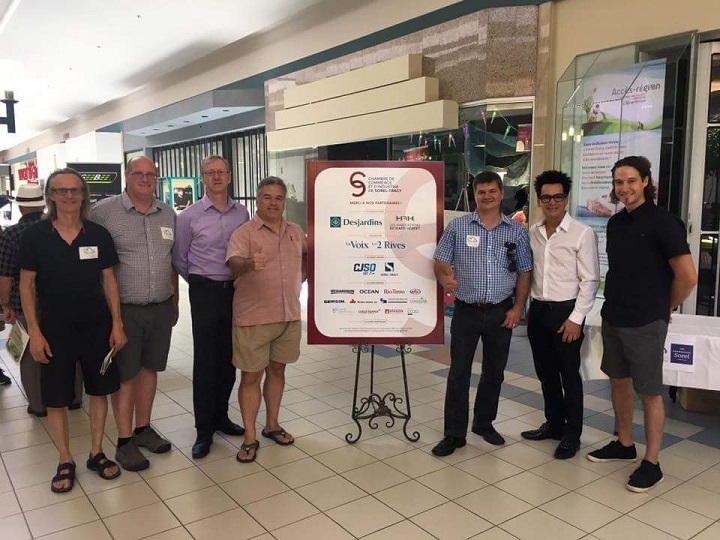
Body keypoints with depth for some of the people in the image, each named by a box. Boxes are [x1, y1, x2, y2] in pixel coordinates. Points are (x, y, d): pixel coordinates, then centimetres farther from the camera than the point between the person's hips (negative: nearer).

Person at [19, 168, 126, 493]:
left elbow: (108, 280, 4)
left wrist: (117, 324, 0)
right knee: (55, 399, 7)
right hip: (54, 331, -1)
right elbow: (26, 285, -2)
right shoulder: (35, 236, -5)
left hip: (97, 328, 2)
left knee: (99, 391, 11)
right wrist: (34, 332, -7)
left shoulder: (98, 235, -1)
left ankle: (96, 454, 28)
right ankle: (65, 462, 25)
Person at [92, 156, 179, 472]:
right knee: (124, 375, 5)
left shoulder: (168, 215, 9)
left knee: (149, 369, 15)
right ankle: (124, 441, 17)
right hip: (124, 310, -4)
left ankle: (143, 429, 30)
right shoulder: (104, 212, -7)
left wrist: (174, 302, 16)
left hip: (161, 309, 5)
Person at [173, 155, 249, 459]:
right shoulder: (189, 216, -4)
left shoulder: (242, 213, 4)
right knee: (205, 362, 0)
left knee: (229, 359, 12)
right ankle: (204, 430, 12)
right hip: (205, 292, -3)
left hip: (235, 290, 3)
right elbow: (179, 259, 5)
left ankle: (221, 417, 28)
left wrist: (240, 281, 6)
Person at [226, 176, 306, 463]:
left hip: (289, 315, 5)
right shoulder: (244, 232, -8)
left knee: (277, 370, 16)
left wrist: (301, 278, 13)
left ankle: (272, 425, 31)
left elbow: (309, 255, 27)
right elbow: (234, 262, -26)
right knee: (251, 376, 2)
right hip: (253, 318, -5)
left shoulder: (295, 231, 9)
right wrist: (249, 264, -47)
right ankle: (249, 437, 13)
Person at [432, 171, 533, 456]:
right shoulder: (457, 226, 0)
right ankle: (454, 434, 12)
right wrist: (445, 278, -22)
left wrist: (517, 308, -3)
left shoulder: (517, 231, 4)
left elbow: (524, 273, 6)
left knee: (494, 372, 14)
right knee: (458, 373, 1)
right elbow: (441, 262, 0)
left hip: (501, 313, 2)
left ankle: (484, 422, 33)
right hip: (466, 311, -2)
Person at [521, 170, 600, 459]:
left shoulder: (583, 233, -10)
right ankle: (554, 423, 33)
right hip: (538, 310, 5)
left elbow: (590, 281, -10)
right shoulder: (532, 233, 6)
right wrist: (525, 307, 8)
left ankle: (572, 434, 20)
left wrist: (576, 318, -14)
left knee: (569, 375, 6)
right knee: (546, 373, 15)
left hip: (566, 311, -5)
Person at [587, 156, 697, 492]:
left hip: (645, 324, -7)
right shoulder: (615, 223, 8)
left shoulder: (663, 223, -12)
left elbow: (687, 277, -13)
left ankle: (651, 464, 14)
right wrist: (615, 305, 12)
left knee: (649, 392, 2)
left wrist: (664, 308, 0)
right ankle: (624, 445, 32)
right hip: (613, 319, 7)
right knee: (618, 381, 16)